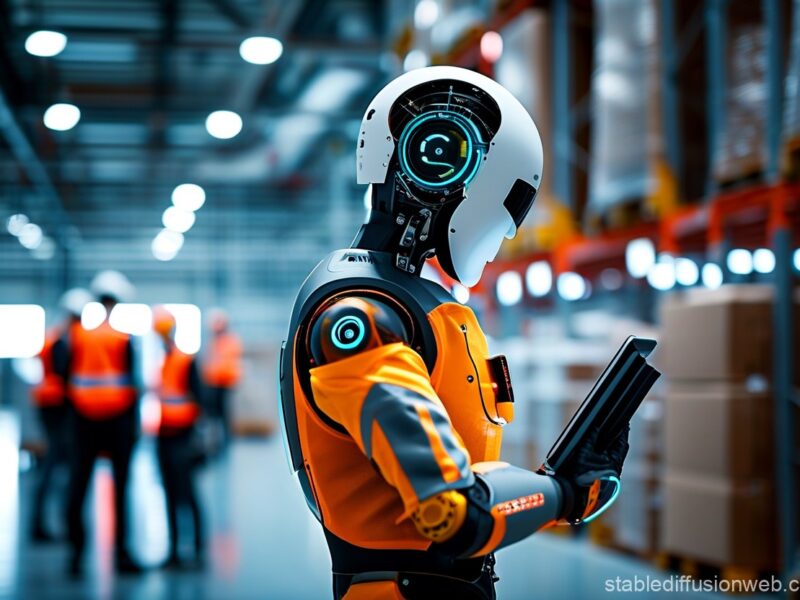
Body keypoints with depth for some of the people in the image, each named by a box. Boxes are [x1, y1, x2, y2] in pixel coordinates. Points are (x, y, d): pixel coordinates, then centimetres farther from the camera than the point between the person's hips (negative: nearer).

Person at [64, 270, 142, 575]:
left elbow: (68, 379, 3)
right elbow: (133, 382, -6)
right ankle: (121, 553, 5)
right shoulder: (124, 339, -6)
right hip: (119, 419, -2)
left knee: (78, 484, 5)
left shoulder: (78, 336, 2)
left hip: (85, 420, 3)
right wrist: (135, 423, 0)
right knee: (120, 487, 3)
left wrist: (74, 409, 11)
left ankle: (76, 550, 2)